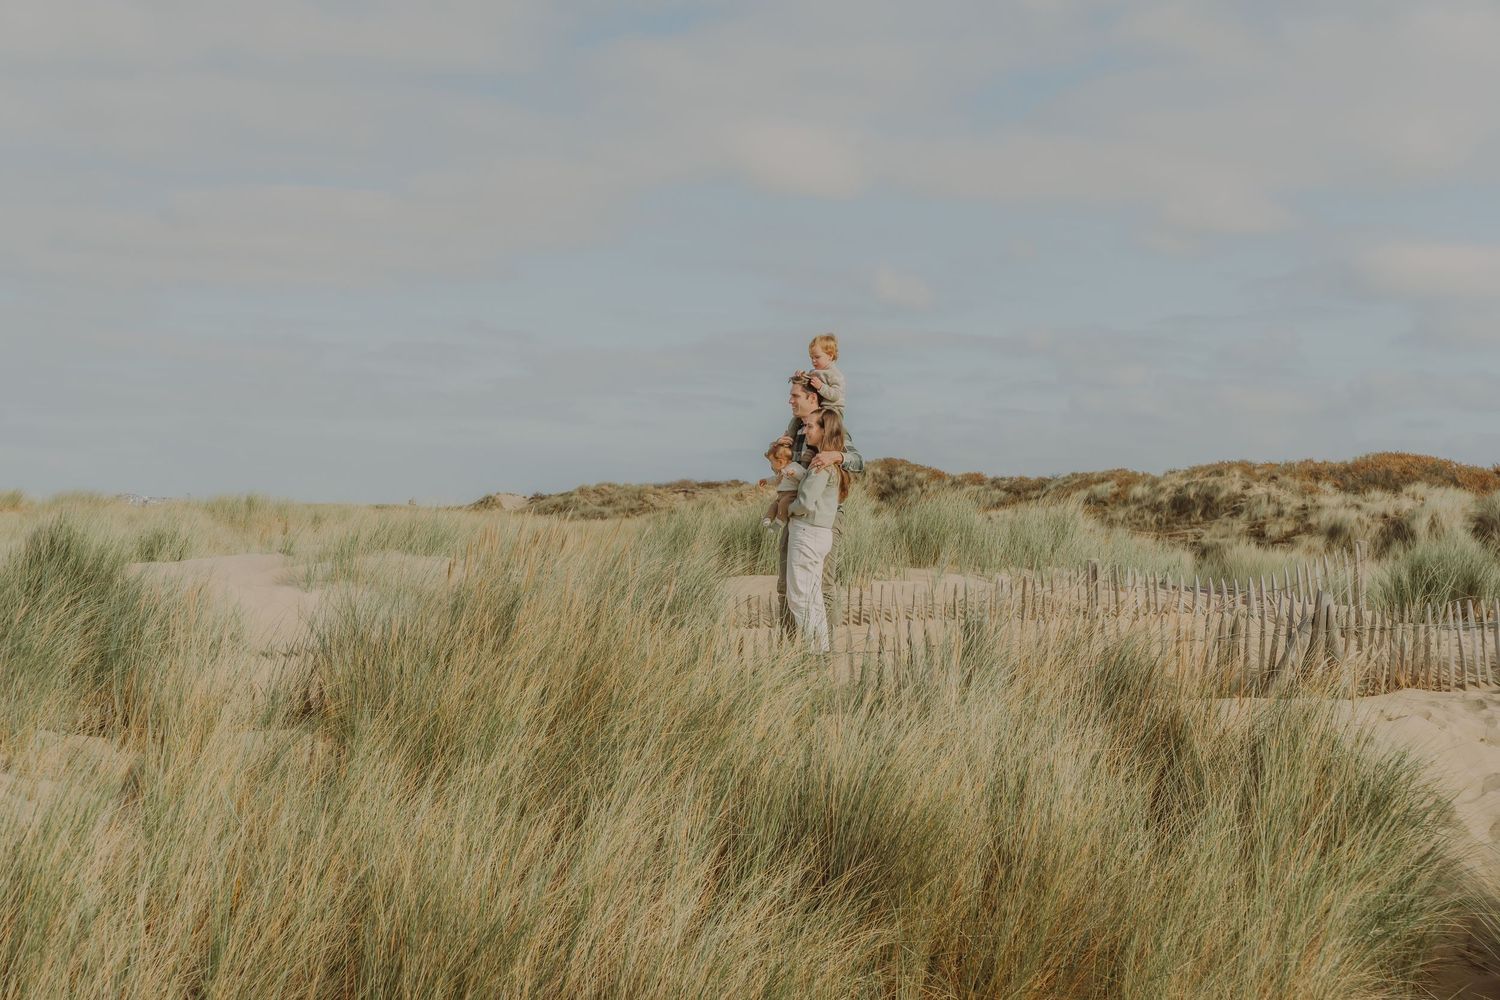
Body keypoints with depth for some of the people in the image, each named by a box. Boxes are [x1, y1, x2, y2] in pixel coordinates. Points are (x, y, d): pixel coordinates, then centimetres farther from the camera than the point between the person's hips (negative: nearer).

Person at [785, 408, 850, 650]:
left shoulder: (822, 465, -17)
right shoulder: (832, 463, 12)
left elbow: (806, 503, -21)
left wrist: (789, 508, 0)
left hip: (808, 533, -10)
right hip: (815, 533, 10)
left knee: (799, 597, -6)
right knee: (812, 598, 14)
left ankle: (814, 650, -5)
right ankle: (821, 650, 17)